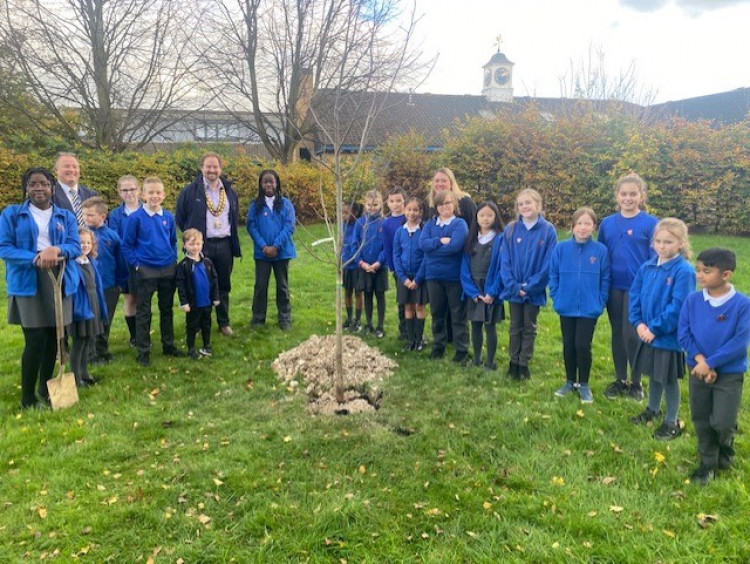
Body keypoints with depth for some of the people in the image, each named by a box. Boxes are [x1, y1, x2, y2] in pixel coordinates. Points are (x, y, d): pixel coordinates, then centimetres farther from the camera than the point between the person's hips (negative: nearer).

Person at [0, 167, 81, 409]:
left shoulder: (66, 216, 10)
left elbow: (75, 246, 0)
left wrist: (57, 250, -23)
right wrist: (35, 258, -21)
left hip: (59, 281, 3)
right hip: (27, 282, -3)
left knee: (53, 339, 10)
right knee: (35, 340, -8)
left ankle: (45, 389, 29)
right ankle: (28, 398, 7)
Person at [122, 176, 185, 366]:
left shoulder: (168, 217, 3)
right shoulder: (135, 218, -8)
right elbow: (127, 246, -3)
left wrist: (173, 259, 6)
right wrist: (137, 264, -9)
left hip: (168, 270, 4)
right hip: (145, 271, -4)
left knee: (167, 309, 14)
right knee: (143, 312, 4)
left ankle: (169, 345, 26)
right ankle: (143, 351, 12)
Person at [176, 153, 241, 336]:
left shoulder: (230, 191, 10)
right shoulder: (190, 191, -5)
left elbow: (235, 218, 21)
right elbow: (180, 217, 3)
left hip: (224, 245, 4)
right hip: (201, 246, -4)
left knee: (224, 286, 10)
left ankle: (224, 323, 21)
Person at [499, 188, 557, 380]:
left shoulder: (548, 230, -8)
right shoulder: (511, 229, -3)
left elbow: (548, 263, -10)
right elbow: (504, 260, -5)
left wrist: (530, 285, -14)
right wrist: (513, 286, -13)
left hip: (534, 290, -1)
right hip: (514, 289, 2)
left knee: (529, 328, 11)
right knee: (515, 327, 13)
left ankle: (524, 364, 21)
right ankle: (514, 362, 23)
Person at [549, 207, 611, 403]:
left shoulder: (601, 250, -7)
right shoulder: (561, 248, -5)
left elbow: (605, 280, -1)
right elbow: (553, 276, 2)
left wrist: (600, 302, -7)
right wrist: (556, 298, -3)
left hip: (589, 309, -2)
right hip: (566, 308, 2)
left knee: (583, 346, 0)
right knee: (568, 346, 13)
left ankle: (583, 384, 19)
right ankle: (570, 381, 29)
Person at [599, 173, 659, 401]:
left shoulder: (651, 223, -6)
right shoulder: (607, 223, 5)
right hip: (614, 288, 4)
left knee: (632, 334, -4)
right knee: (617, 334, 11)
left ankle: (636, 383, 16)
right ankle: (620, 380, 25)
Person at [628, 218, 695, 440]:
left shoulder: (684, 271, -18)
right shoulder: (647, 267, 1)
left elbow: (677, 307, -21)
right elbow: (634, 296, 6)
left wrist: (655, 329, -18)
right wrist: (638, 323, -5)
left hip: (669, 337, -6)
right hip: (647, 334, 6)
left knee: (669, 379, 8)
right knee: (654, 375, 22)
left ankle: (672, 422, 24)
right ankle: (652, 409, 42)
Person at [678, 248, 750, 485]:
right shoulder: (692, 300, -6)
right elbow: (683, 334, -4)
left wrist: (710, 363, -18)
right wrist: (700, 360, -17)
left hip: (730, 374, -3)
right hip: (698, 371, 3)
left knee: (723, 423, -4)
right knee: (701, 421, 11)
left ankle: (725, 453, 29)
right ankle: (708, 463, 31)